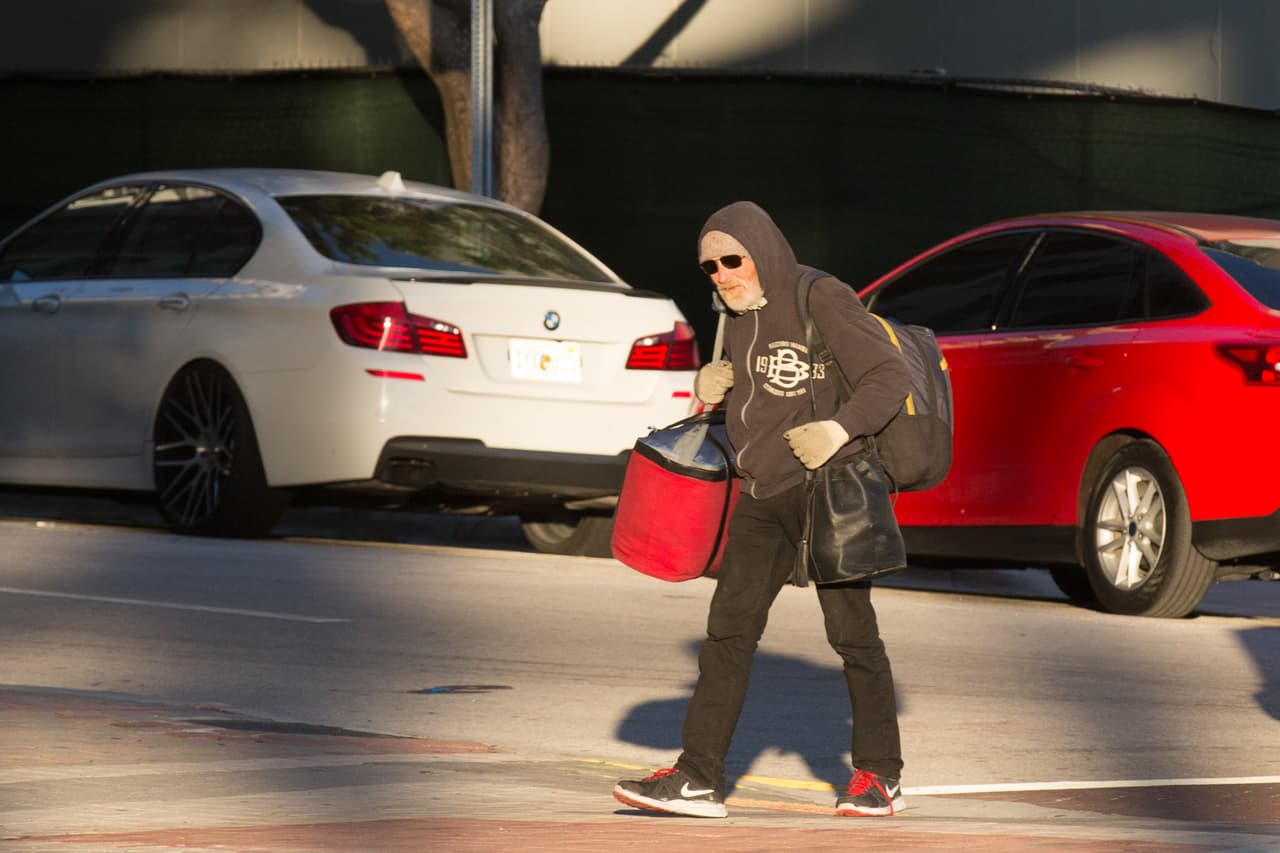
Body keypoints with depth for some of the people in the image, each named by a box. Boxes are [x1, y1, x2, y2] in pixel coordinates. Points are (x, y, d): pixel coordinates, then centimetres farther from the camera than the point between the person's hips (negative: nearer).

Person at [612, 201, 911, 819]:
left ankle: (879, 776, 11)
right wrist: (710, 389, 1)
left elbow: (889, 375, -14)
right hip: (762, 495, 7)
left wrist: (839, 430, -26)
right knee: (729, 627, -1)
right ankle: (699, 775, -4)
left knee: (851, 630, -1)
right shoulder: (738, 317, 13)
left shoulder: (822, 300, -10)